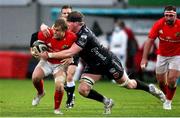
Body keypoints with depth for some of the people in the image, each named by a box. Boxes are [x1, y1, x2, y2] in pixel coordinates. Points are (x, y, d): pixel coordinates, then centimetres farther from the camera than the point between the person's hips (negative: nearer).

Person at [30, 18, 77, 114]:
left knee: (59, 86, -23)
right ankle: (40, 93, 16)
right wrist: (32, 50, -12)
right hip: (46, 61, 2)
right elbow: (34, 36, -3)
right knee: (35, 77, -21)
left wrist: (69, 58, -16)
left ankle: (57, 109, 4)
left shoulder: (71, 37, -26)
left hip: (60, 64, -2)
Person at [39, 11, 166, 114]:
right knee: (83, 89, -9)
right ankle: (107, 102, 14)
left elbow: (70, 52, -43)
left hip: (108, 61, -8)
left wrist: (49, 55, -41)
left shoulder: (84, 35, -35)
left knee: (128, 84, 9)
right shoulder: (74, 32, -8)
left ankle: (151, 88, 37)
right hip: (93, 65, 8)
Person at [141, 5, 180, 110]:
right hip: (162, 55, 3)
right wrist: (144, 58, -15)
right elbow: (150, 40, -12)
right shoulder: (159, 24, -17)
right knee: (161, 80, 7)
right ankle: (166, 97, 35)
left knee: (171, 79, -14)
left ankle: (168, 101, 8)